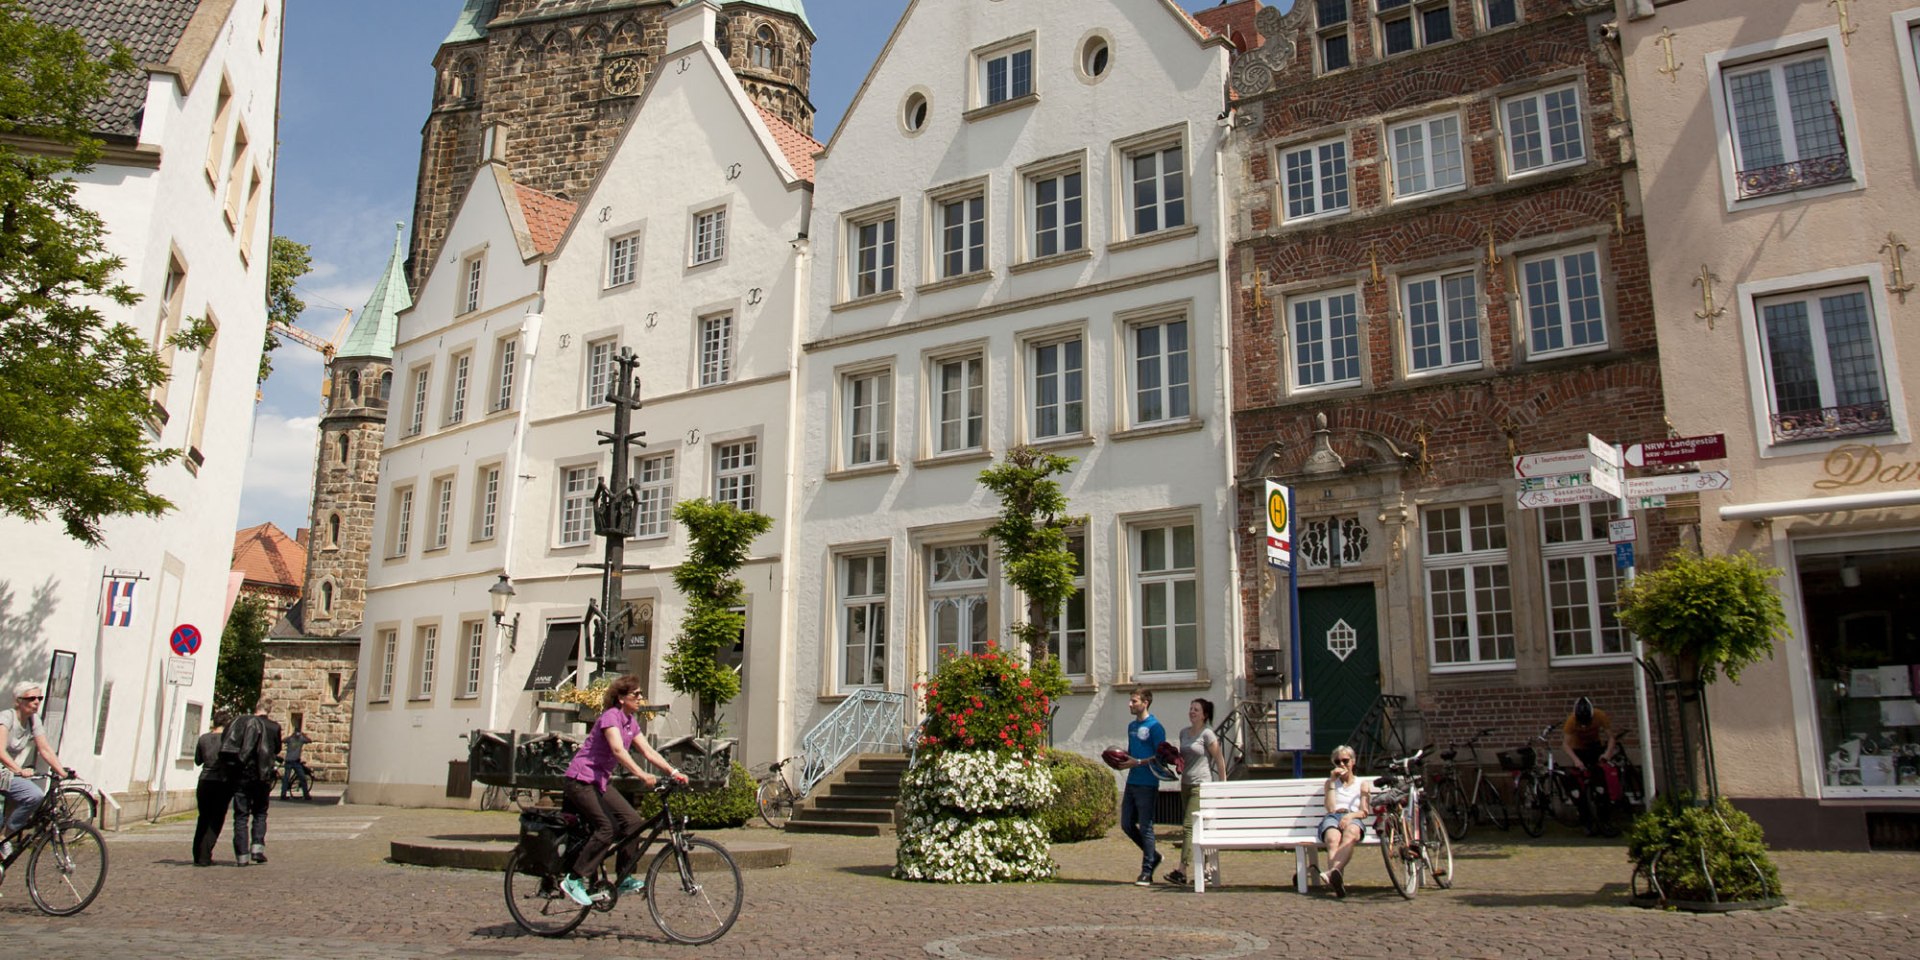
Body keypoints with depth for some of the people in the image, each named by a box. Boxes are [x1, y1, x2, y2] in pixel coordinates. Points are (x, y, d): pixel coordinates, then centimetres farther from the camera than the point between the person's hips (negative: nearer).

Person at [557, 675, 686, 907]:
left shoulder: (631, 722, 9)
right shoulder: (610, 716, -18)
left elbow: (649, 751, 6)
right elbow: (618, 750, -33)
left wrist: (673, 772, -7)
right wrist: (642, 775, -43)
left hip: (601, 781, 9)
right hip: (581, 780, -9)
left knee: (632, 820, -5)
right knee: (608, 827, -20)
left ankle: (625, 879, 2)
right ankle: (574, 880, -13)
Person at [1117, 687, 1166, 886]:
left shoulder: (1154, 726, -10)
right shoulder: (1132, 726, 15)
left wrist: (1139, 762, -19)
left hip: (1147, 784, -8)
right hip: (1131, 781, 8)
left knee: (1145, 827, -3)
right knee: (1127, 824, 9)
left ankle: (1147, 872, 5)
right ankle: (1153, 855, 27)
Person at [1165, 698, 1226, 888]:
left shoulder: (1207, 734, -7)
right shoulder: (1184, 733, 14)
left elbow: (1219, 759, -6)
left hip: (1202, 786, -7)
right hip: (1186, 785, 7)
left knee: (1191, 826, -14)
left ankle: (1182, 872, -18)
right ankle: (1210, 869, 16)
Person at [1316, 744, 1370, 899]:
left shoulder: (1361, 783, 24)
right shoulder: (1331, 782, 25)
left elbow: (1364, 812, 11)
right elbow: (1330, 808, 7)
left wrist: (1351, 815, -12)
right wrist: (1333, 782, 4)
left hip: (1353, 819, -1)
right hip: (1333, 817, 1)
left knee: (1350, 834, -42)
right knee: (1333, 839, -39)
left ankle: (1332, 872, -64)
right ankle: (1336, 880, -62)